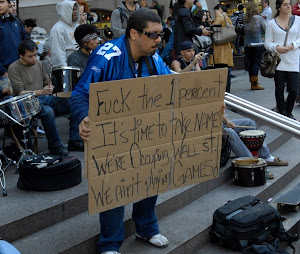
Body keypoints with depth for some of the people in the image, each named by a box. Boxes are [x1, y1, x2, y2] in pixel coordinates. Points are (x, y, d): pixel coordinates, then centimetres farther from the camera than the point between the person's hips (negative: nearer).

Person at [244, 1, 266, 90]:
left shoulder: (245, 20, 3)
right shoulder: (259, 18, -7)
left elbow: (244, 32, 8)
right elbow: (266, 30, -1)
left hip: (247, 45, 4)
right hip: (258, 44, -4)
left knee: (250, 63, 10)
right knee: (256, 63, -2)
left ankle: (252, 83, 18)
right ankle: (255, 84, -2)